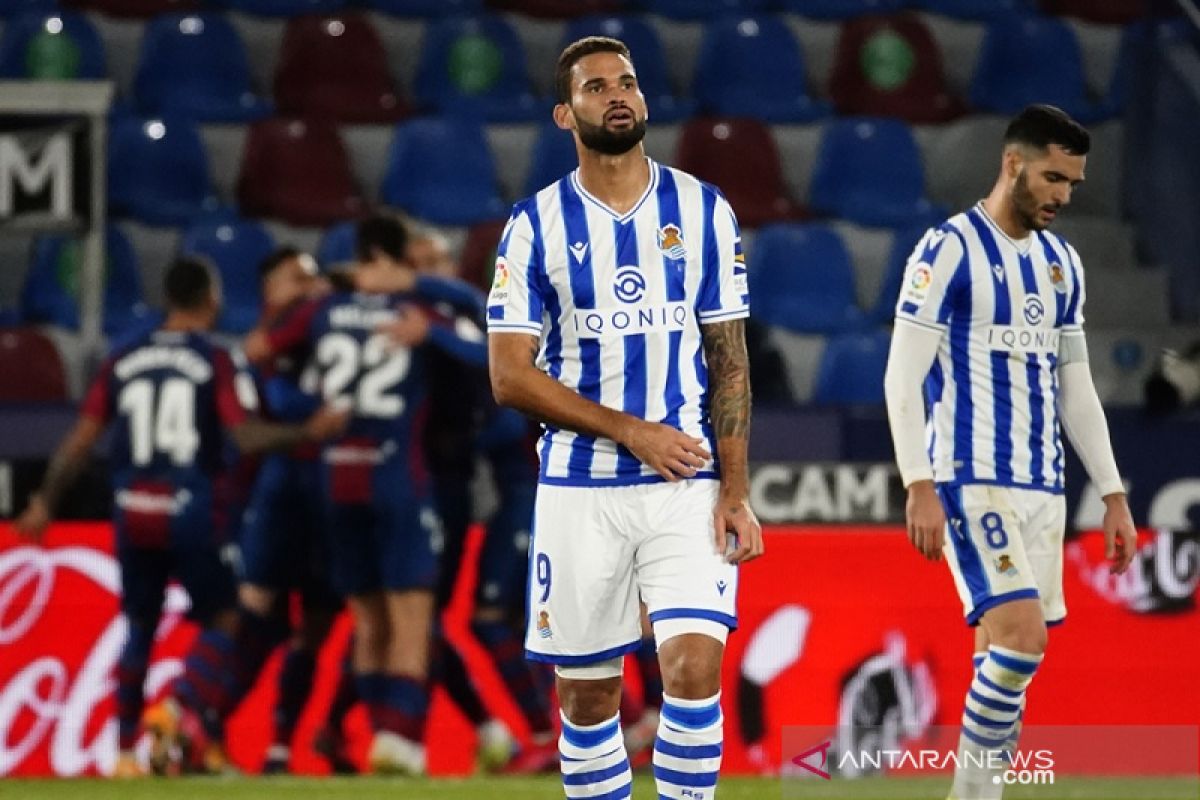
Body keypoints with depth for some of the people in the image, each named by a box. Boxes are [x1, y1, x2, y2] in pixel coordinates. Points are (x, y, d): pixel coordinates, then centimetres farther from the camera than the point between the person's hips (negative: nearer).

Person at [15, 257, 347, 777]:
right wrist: (308, 433, -5)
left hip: (133, 513, 4)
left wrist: (45, 502, 12)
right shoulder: (215, 362, -5)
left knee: (139, 626, 15)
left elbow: (82, 437, 6)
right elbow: (245, 436, -14)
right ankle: (181, 711, -14)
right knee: (224, 621, 8)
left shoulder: (124, 360, 7)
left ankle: (126, 750, 14)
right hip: (190, 512, -4)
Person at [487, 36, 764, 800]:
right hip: (579, 493, 0)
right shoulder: (536, 225, 1)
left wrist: (735, 490, -5)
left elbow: (729, 360, 4)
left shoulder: (703, 210, 5)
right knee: (587, 693, 4)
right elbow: (511, 375, -4)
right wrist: (630, 430, -12)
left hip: (687, 488, 0)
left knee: (694, 665, -15)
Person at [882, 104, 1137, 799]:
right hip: (973, 477, -7)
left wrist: (1113, 494, 15)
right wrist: (920, 485, -18)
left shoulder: (1062, 262, 15)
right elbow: (902, 377, -10)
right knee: (1020, 638, -20)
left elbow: (1076, 385, 20)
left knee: (1007, 661, 4)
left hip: (1043, 485, 7)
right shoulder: (950, 250, -7)